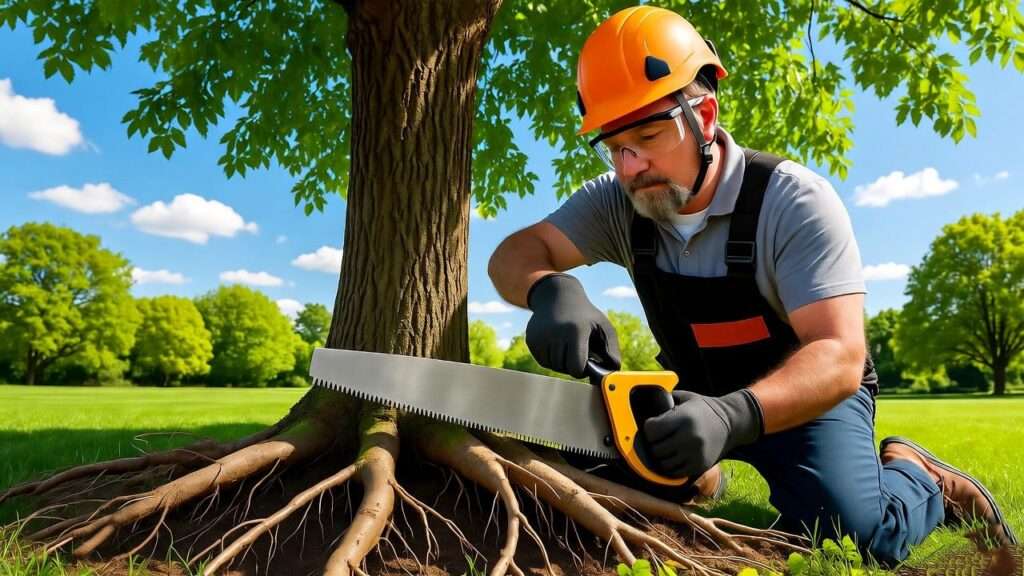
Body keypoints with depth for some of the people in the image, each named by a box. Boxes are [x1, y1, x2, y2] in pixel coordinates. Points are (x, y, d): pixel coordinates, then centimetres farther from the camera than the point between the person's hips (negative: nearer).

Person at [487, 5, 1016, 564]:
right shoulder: (617, 204, -15)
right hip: (696, 393, 5)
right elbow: (515, 254, -20)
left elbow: (838, 358, -33)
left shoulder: (795, 202, -28)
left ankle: (914, 474, 9)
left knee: (854, 532, -26)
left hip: (811, 392, -4)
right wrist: (553, 289, -45)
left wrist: (735, 416, -52)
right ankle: (703, 476, 22)